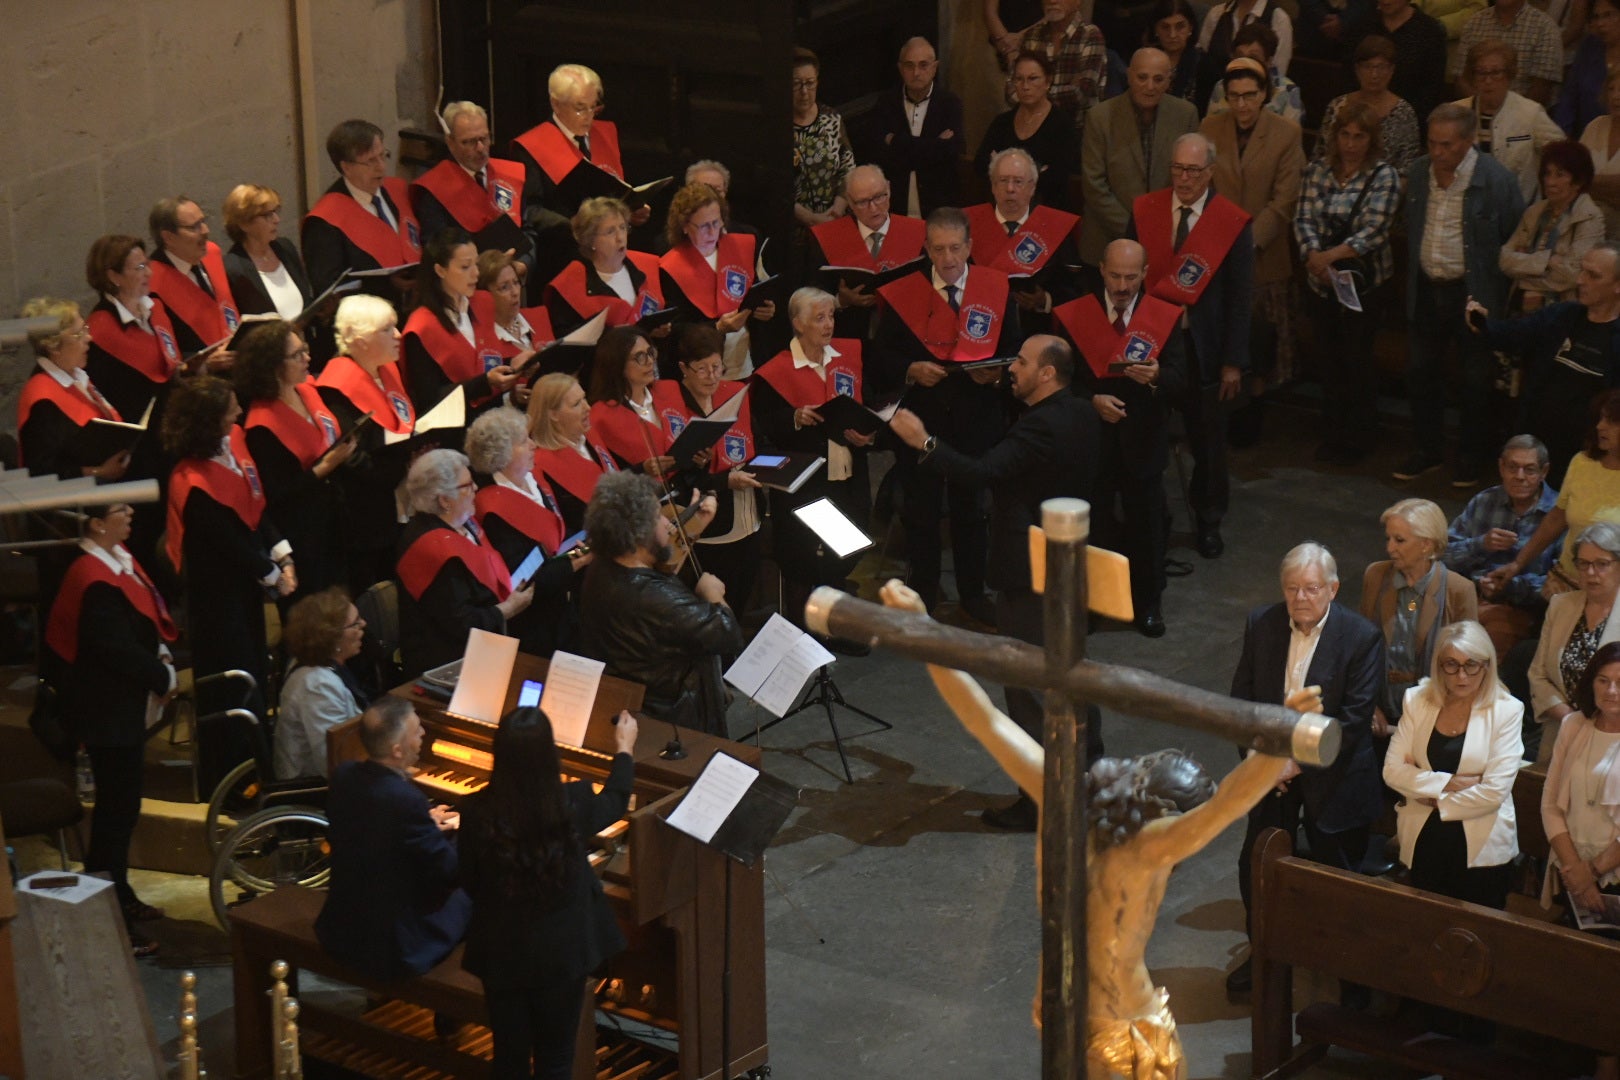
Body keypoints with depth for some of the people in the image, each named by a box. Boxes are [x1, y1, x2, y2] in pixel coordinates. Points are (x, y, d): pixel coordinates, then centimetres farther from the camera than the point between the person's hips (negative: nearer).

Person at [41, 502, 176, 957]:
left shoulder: (118, 563, 5)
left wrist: (161, 660, 0)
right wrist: (163, 676, -14)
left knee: (120, 804, 21)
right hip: (108, 711, -10)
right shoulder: (95, 580, -26)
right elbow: (115, 648, -27)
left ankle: (120, 897, 36)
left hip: (121, 706, 10)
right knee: (117, 808, -5)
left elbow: (144, 623, 16)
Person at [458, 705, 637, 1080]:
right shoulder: (573, 803, -17)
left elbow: (469, 884, -3)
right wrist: (625, 750, 26)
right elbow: (615, 801, 8)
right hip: (561, 951, -1)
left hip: (501, 953, 1)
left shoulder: (477, 813, -18)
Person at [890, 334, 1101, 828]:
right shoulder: (1080, 415, 6)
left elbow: (981, 472, -35)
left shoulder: (1042, 427, -25)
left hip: (1029, 575, -10)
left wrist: (923, 443, -31)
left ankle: (1037, 802, 4)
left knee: (1029, 687, -1)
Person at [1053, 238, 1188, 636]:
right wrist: (1092, 399, -18)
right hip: (1091, 437, 0)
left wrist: (1156, 376, -30)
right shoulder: (1073, 315, -2)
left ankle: (1147, 603, 23)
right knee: (1090, 522, 8)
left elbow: (1179, 380, -7)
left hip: (1143, 442, 1)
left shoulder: (1166, 317, -1)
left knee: (1146, 523, 8)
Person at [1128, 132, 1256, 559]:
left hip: (1203, 347, -2)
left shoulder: (1234, 223, -7)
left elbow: (1240, 298, -4)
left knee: (1207, 439, 10)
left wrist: (1233, 362, -7)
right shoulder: (1145, 210, 0)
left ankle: (1208, 522, 26)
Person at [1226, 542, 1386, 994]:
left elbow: (1355, 719, -18)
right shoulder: (1261, 624, -4)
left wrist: (1301, 761, -19)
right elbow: (1243, 695, 3)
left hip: (1332, 776, -4)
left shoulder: (1362, 638, -17)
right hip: (1272, 768, 4)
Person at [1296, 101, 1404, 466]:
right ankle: (1332, 433, 22)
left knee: (1357, 359, 1)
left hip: (1364, 281, -4)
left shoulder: (1384, 175, -7)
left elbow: (1375, 230, -16)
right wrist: (1314, 255, -20)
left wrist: (1331, 255, -25)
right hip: (1320, 281, 4)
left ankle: (1358, 439, 15)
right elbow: (1303, 219, -1)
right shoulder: (1317, 171, 5)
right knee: (1327, 357, 9)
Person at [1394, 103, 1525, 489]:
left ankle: (1471, 457, 20)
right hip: (1427, 291, 5)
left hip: (1472, 294, -5)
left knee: (1476, 379, 6)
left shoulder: (1496, 179, -15)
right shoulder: (1418, 172, 2)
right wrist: (1412, 278, 11)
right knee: (1421, 372, 12)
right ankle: (1426, 449, 27)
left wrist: (1490, 292, -7)